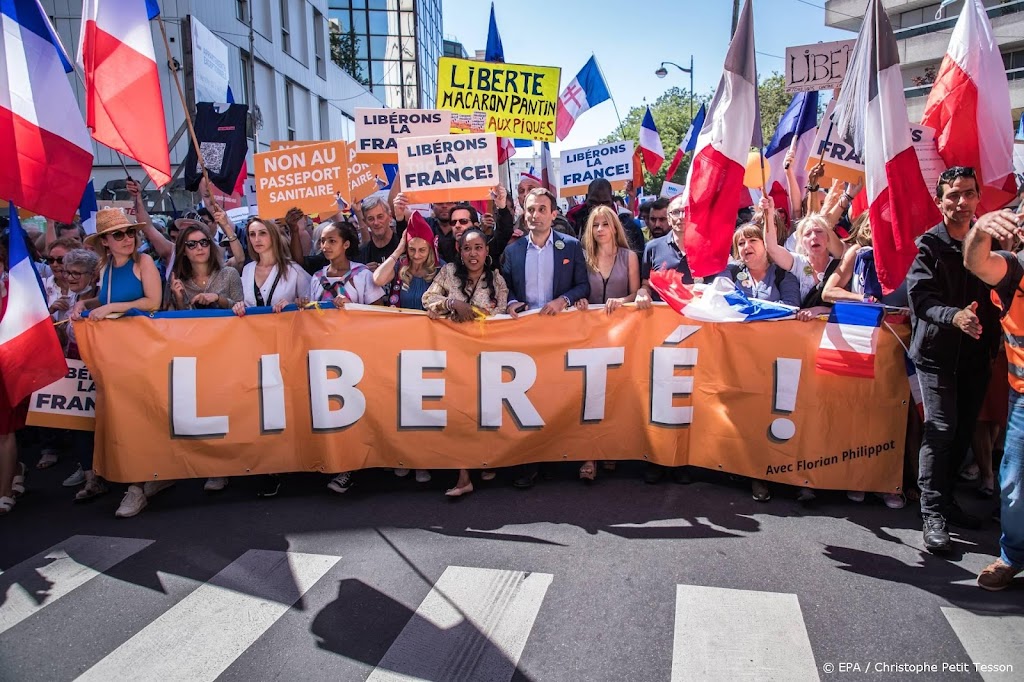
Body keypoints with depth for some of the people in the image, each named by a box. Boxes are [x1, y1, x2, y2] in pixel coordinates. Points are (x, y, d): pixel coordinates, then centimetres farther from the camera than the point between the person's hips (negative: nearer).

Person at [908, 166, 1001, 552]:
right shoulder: (929, 245, -7)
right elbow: (920, 297, -17)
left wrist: (992, 340, -3)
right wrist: (954, 316, -35)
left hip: (975, 352, 5)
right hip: (937, 352, -5)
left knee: (965, 430, 11)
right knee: (941, 429, -10)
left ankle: (946, 500, 26)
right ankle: (933, 514, -3)